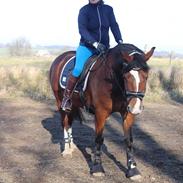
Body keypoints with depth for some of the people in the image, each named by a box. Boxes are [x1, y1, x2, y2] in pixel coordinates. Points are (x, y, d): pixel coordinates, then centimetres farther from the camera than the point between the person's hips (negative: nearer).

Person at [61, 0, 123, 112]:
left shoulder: (108, 9, 6)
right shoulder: (84, 10, -3)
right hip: (87, 47, -3)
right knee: (79, 69, -23)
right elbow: (82, 30, -14)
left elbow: (114, 26, 0)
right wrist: (95, 43, -28)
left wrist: (120, 41, -19)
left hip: (104, 48, 4)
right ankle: (66, 98, -13)